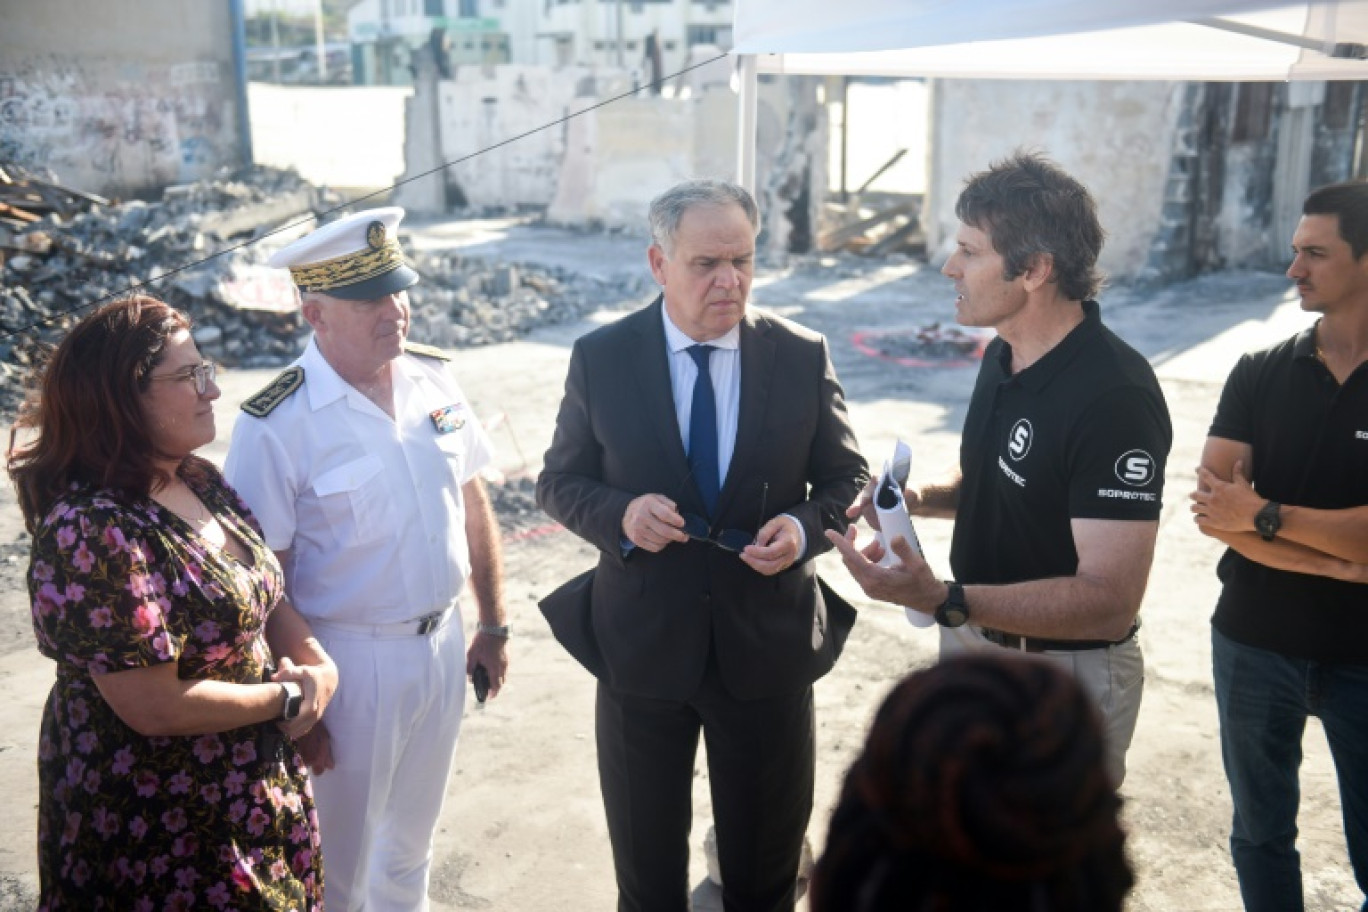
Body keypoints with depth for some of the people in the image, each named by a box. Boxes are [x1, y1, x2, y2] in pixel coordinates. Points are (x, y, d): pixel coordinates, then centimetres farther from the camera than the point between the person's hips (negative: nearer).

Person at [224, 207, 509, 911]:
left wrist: (493, 624, 9)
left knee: (410, 848, 26)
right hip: (350, 660, -5)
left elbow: (472, 504, 6)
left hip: (442, 642, 5)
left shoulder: (433, 380, -3)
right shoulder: (274, 426, -19)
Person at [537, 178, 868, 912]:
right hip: (642, 643, 0)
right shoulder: (600, 358, -7)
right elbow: (559, 481, 0)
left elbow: (847, 478, 1)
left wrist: (804, 525, -20)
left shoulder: (803, 357, -6)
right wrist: (619, 514, -21)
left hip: (768, 645, 1)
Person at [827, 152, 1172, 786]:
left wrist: (943, 601, -40)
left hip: (1064, 672, -9)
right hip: (975, 640, 9)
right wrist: (921, 499, -4)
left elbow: (1109, 601, -30)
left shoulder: (1115, 396, -27)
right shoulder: (1003, 356, 1)